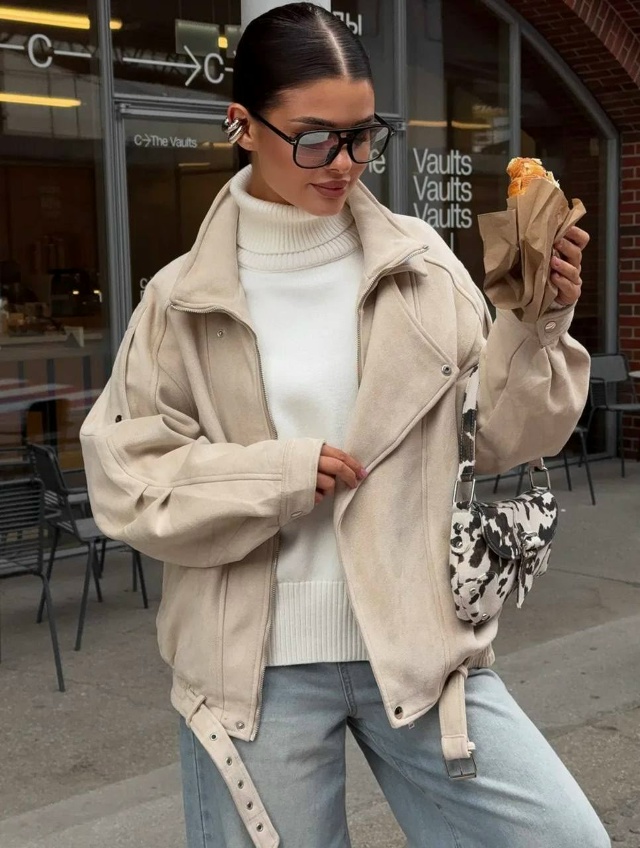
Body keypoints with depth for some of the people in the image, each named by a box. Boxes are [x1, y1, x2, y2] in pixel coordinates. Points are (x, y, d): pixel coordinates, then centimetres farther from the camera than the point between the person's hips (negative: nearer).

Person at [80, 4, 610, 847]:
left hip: (419, 644, 2)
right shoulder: (182, 300, -3)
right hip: (257, 668, -1)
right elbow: (126, 480, -3)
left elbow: (498, 435, 4)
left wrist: (535, 323, -12)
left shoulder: (420, 262, -1)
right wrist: (280, 474, -15)